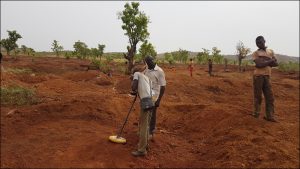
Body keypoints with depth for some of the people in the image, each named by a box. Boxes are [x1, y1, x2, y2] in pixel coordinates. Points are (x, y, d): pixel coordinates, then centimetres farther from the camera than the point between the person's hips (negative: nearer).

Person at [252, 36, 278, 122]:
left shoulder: (271, 51, 16)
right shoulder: (255, 53, 2)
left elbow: (276, 63, 9)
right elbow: (259, 64, -12)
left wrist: (264, 63, -5)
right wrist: (270, 61, -4)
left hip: (267, 76, 4)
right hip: (258, 75, -4)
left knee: (270, 96, 1)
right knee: (258, 96, 1)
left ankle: (270, 116, 4)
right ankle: (256, 113, 14)